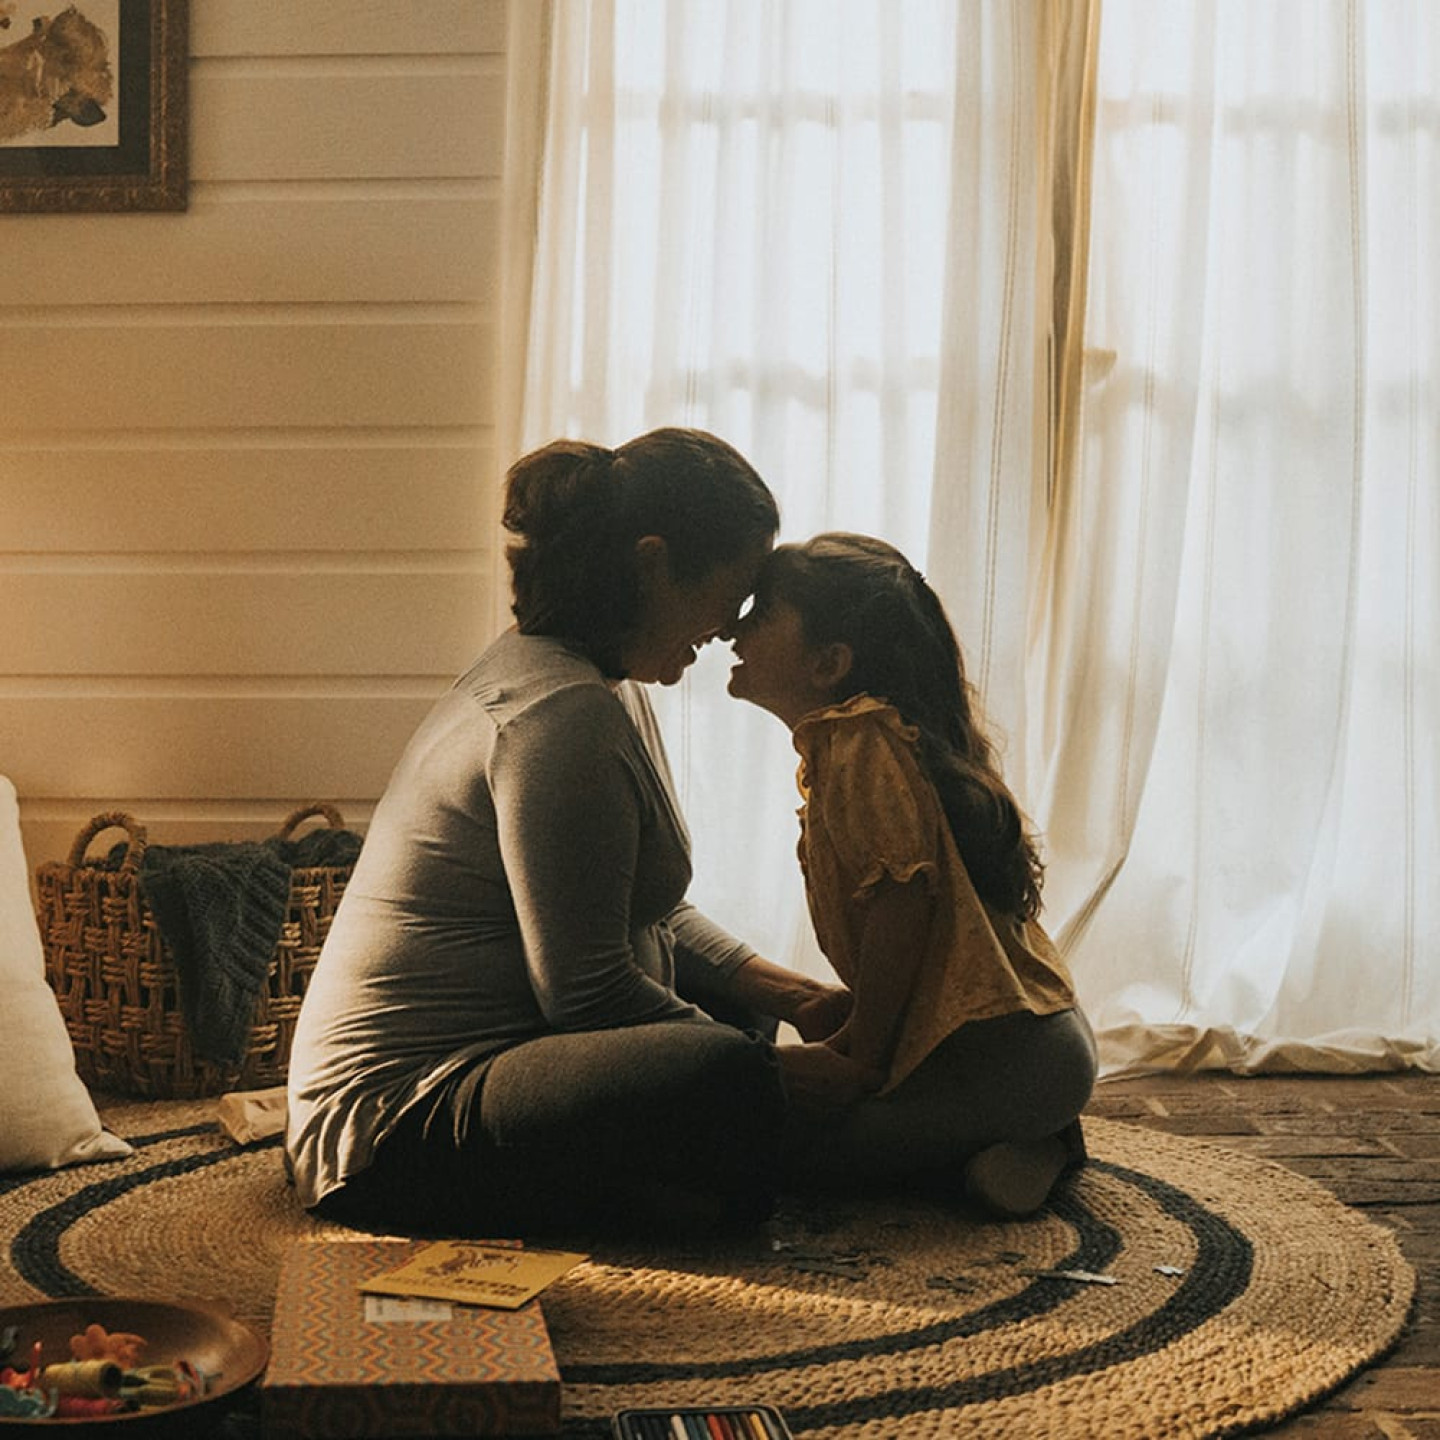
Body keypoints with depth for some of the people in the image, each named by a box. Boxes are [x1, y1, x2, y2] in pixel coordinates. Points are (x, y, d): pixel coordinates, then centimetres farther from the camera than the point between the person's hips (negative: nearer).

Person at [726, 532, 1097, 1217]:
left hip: (992, 1053, -10)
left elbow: (902, 903, -20)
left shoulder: (859, 745, -13)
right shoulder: (879, 733, 18)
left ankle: (988, 1154, -8)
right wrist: (857, 1032, 16)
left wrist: (864, 1057, -12)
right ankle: (1020, 1139, 11)